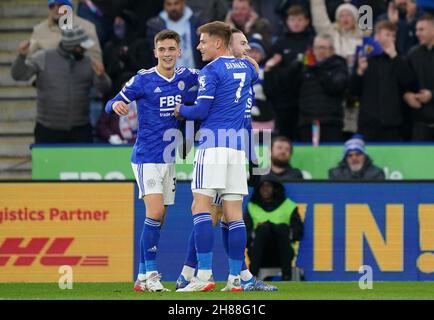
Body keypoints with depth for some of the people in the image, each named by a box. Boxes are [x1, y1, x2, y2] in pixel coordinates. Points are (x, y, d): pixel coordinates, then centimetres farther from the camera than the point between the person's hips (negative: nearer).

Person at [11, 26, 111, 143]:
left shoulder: (88, 63, 6)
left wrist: (101, 75, -22)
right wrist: (22, 56, -23)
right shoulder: (44, 58, -1)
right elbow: (18, 74, -4)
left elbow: (105, 88, 0)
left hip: (80, 129, 2)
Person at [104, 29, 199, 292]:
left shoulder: (185, 77, 5)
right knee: (155, 214, -17)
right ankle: (151, 273, -13)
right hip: (146, 158, -5)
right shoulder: (143, 79, -8)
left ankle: (143, 276, 13)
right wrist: (116, 105, -29)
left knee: (158, 219, 7)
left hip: (170, 159, 6)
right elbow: (113, 104, -5)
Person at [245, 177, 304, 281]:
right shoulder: (252, 208, 20)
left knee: (283, 228, -29)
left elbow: (298, 233, 5)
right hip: (260, 254, 0)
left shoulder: (288, 206, 18)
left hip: (282, 252, 0)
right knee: (262, 229, -30)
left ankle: (286, 276, -38)